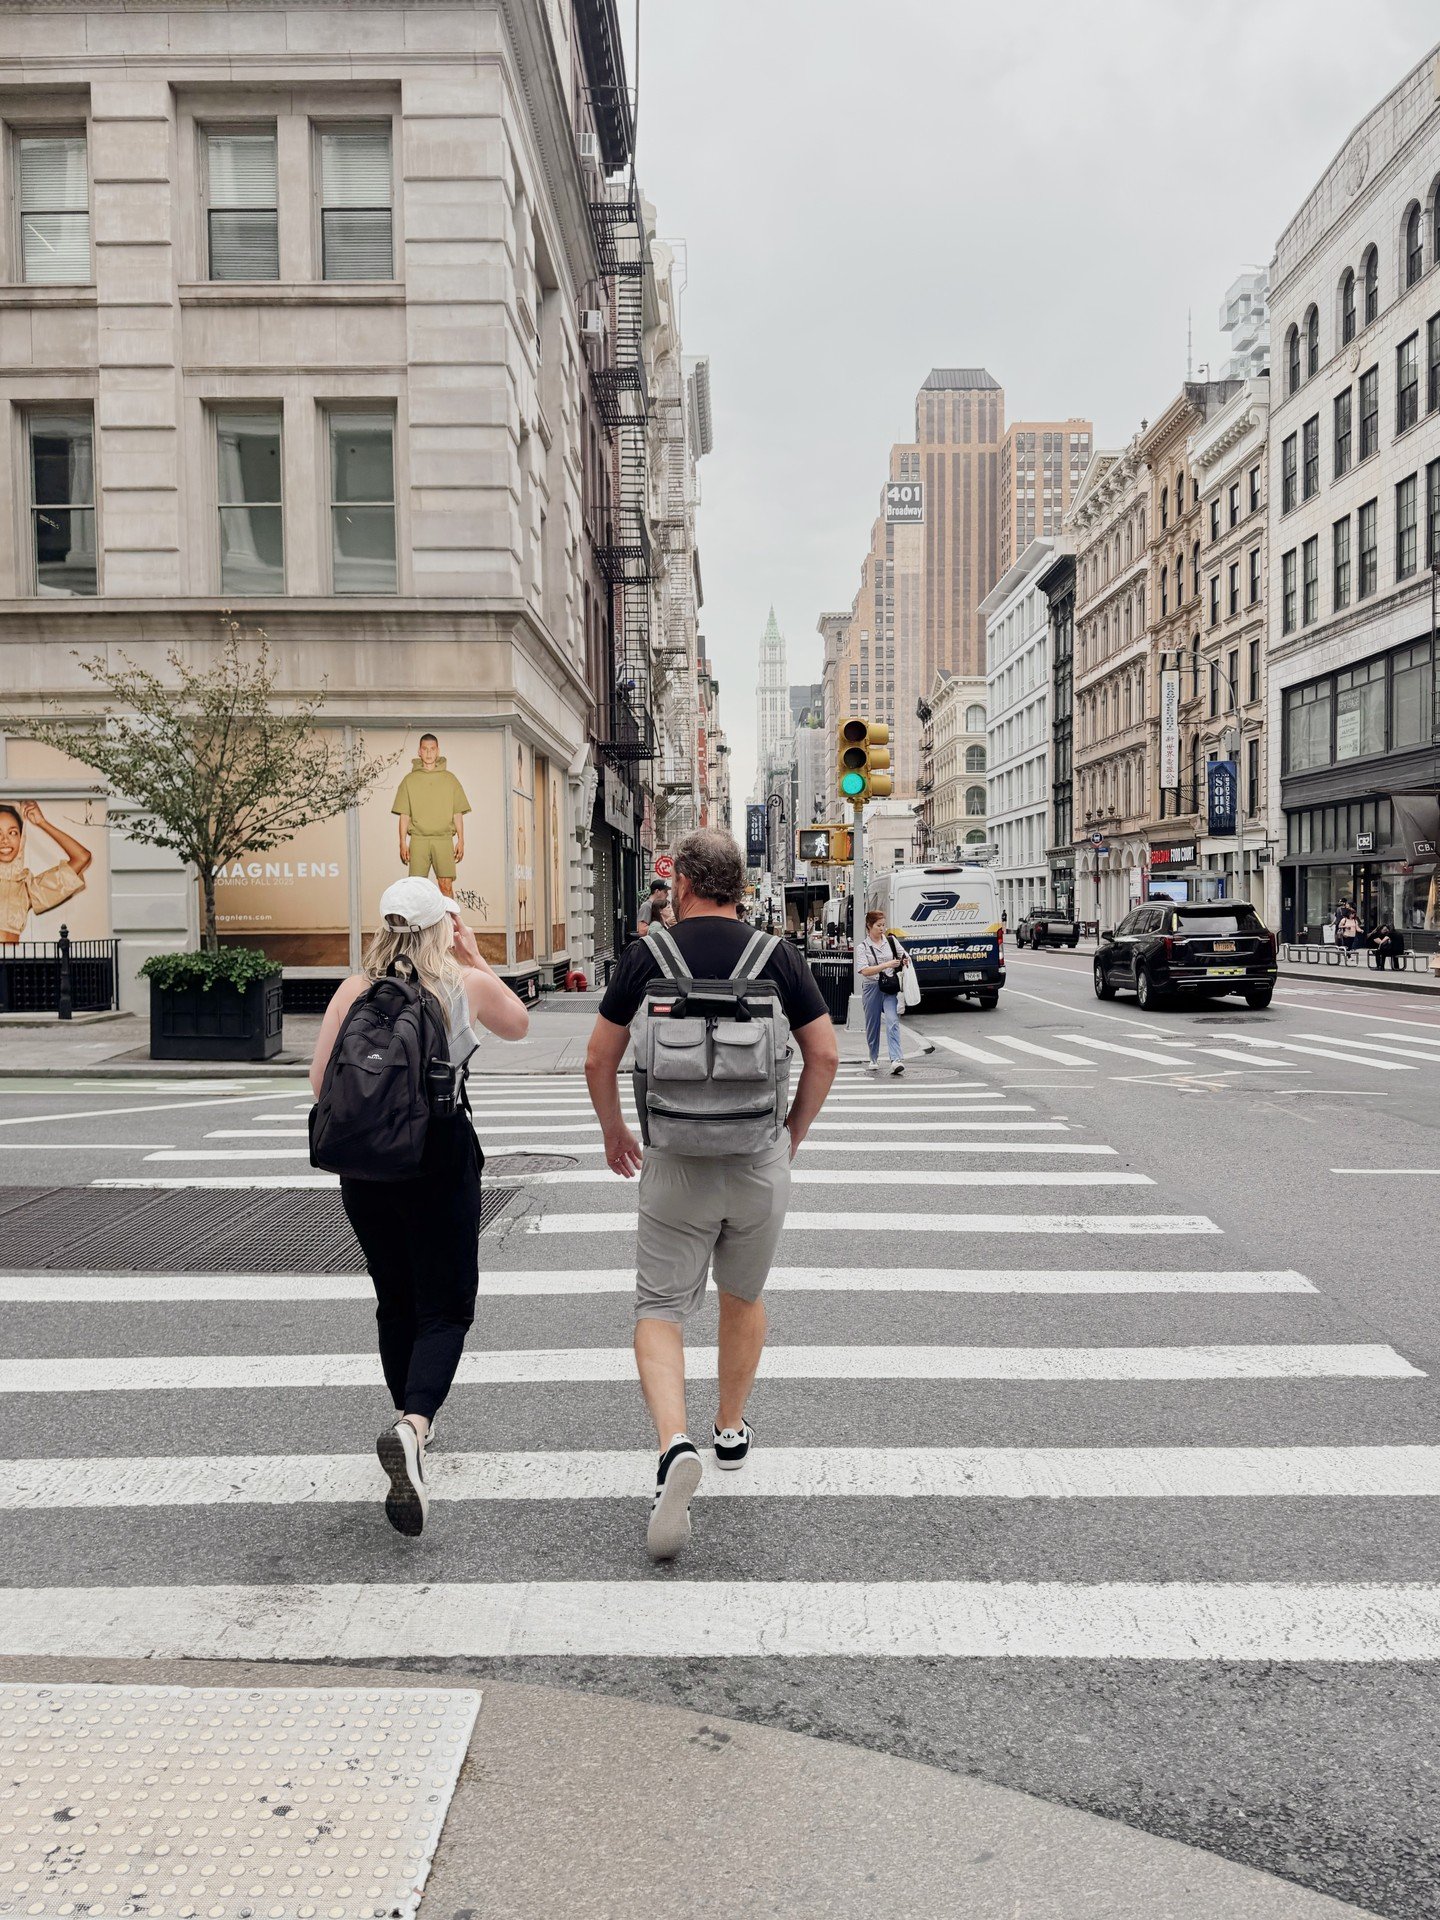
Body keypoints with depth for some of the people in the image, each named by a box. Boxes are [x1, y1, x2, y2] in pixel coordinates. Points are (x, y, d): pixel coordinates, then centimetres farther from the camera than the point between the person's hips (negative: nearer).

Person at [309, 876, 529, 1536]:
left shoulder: (353, 990, 1)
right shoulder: (467, 983, -3)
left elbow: (320, 1079, 0)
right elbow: (519, 1025, 16)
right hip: (441, 1153, -3)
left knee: (395, 1305, 19)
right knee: (445, 1308, 2)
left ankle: (408, 1422, 32)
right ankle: (413, 1425, -21)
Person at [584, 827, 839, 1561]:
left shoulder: (646, 956, -3)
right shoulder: (778, 955, 0)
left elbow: (599, 1061, 2)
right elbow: (825, 1054, 2)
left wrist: (614, 1133, 18)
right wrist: (794, 1134, 16)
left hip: (675, 1158, -2)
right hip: (760, 1157, 2)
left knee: (661, 1308, 4)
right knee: (744, 1296, 22)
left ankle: (675, 1445, -18)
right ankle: (732, 1430, 37)